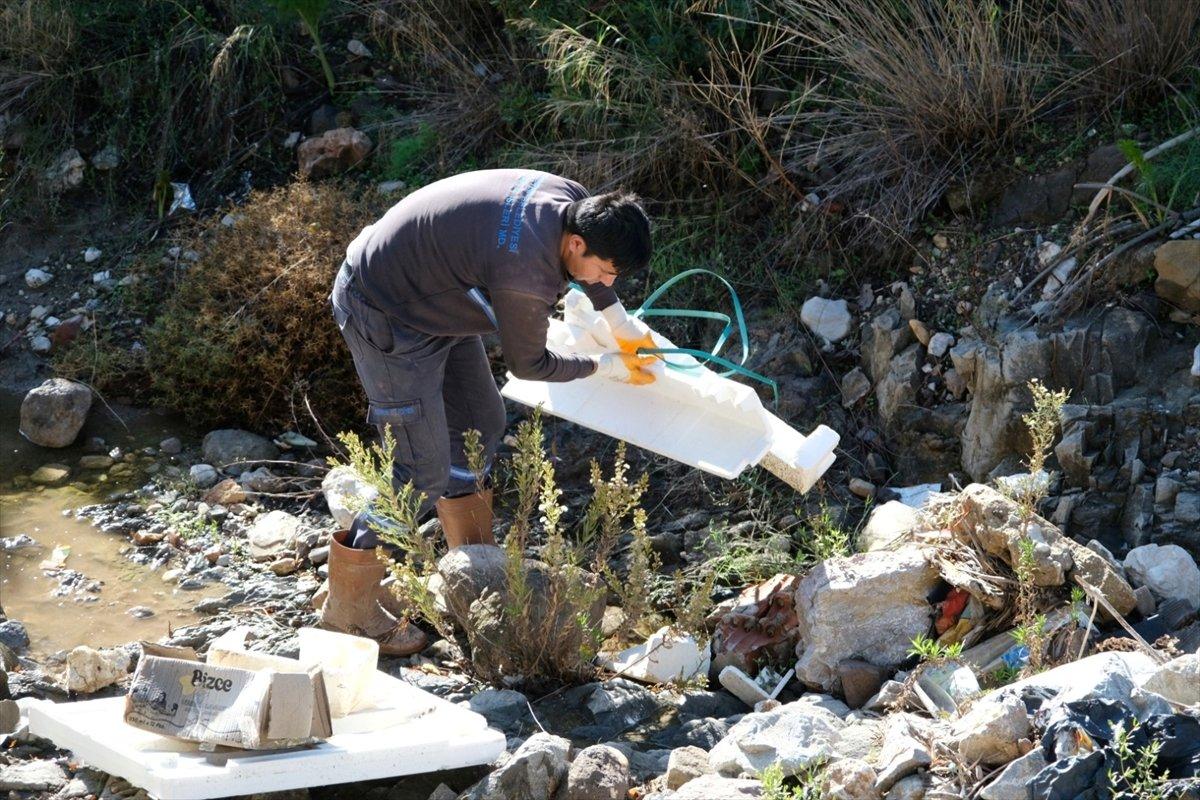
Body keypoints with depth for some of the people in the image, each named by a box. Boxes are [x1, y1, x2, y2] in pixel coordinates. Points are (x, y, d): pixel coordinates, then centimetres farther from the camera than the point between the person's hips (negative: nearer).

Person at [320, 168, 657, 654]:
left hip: (434, 299, 10)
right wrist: (605, 368, -2)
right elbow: (527, 364, -15)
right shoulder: (525, 275, -35)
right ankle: (349, 604, 4)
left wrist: (622, 326, 20)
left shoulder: (573, 201, -10)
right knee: (424, 472, -9)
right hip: (385, 317, -10)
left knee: (481, 427, 18)